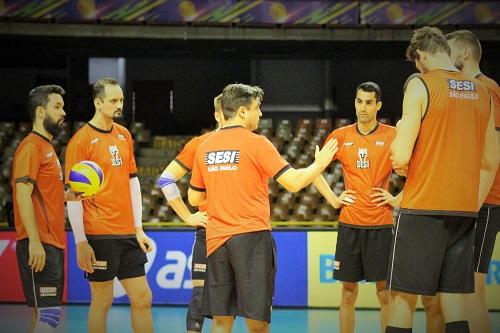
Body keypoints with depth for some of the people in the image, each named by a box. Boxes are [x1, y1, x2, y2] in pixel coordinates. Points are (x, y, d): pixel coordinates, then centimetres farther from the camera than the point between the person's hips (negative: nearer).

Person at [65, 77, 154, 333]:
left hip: (128, 234, 6)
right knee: (102, 301, 0)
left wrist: (138, 229, 12)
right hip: (99, 235, -6)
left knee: (142, 298, 6)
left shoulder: (124, 135, 11)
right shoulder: (82, 140, -9)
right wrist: (81, 242, -15)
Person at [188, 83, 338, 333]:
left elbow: (194, 199, 16)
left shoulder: (205, 147, 9)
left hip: (216, 241, 5)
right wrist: (320, 163, 6)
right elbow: (294, 182, -10)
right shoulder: (256, 144, -7)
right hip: (251, 237, -5)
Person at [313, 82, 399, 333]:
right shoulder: (340, 136, 6)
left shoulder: (392, 136, -1)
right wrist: (332, 198, 7)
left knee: (384, 290, -1)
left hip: (381, 224, -2)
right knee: (348, 290, 6)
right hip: (349, 223, 2)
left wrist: (398, 200, -3)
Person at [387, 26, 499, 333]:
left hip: (423, 209, -5)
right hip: (465, 211, 5)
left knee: (403, 299, 0)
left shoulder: (421, 86, -7)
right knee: (455, 302, 6)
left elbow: (400, 157, -13)